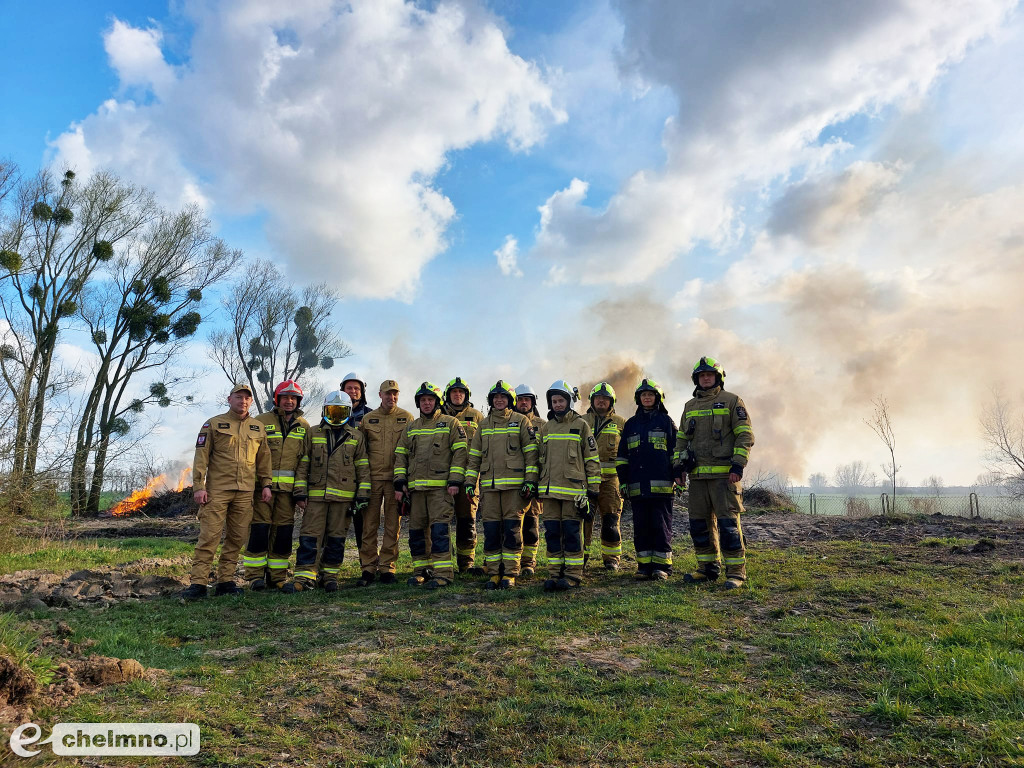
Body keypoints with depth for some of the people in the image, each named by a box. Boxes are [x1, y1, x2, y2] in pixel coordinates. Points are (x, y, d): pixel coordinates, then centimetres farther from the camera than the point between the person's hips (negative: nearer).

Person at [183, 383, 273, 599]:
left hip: (245, 492, 4)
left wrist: (266, 484, 10)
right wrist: (199, 487, -7)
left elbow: (264, 458, 17)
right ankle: (198, 583, -1)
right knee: (209, 536, -6)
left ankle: (225, 581, 15)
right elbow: (201, 457, -1)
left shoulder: (258, 428, 14)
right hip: (217, 490, -4)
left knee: (237, 538, 6)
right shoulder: (214, 424, 3)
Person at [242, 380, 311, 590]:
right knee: (259, 528, -3)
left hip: (289, 486, 3)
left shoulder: (304, 426, 12)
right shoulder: (261, 421, 3)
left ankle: (278, 575, 16)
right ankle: (255, 576, 8)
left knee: (283, 531, 6)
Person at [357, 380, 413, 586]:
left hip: (396, 478, -1)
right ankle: (368, 567, 11)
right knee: (369, 524, 2)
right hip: (372, 478, 1)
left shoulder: (407, 418, 5)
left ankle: (387, 567, 13)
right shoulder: (368, 419, 10)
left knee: (393, 525, 4)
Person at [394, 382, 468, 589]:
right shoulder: (410, 428, 18)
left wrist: (455, 481, -11)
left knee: (440, 529, -10)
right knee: (417, 529, 9)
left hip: (441, 486, -5)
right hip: (416, 487, 5)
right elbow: (400, 456, 18)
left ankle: (443, 572, -6)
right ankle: (421, 570, 21)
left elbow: (460, 453, -3)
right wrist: (400, 482, 7)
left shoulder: (451, 424, 3)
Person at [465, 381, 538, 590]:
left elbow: (531, 452, 2)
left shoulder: (521, 421, 5)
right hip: (489, 485, 3)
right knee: (491, 531, 4)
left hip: (514, 484, -3)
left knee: (512, 530, 0)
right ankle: (493, 574, 14)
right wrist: (470, 481, 9)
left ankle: (510, 574, 8)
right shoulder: (484, 424, 16)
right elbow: (474, 455, 17)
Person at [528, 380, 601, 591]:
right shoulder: (545, 429, 15)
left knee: (571, 532, -1)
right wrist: (531, 481, 13)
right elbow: (538, 458, 21)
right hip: (549, 489, 4)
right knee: (552, 531, 6)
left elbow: (592, 459, 1)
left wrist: (593, 489, -2)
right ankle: (555, 572, 15)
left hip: (573, 488, -4)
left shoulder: (581, 425, 2)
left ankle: (573, 574, 9)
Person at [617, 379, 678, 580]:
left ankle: (662, 566, 7)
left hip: (661, 485, -3)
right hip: (637, 486, 3)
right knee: (641, 526, 5)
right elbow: (622, 455, 16)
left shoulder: (666, 421, 8)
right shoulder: (631, 424, 16)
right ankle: (644, 565, 13)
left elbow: (675, 450, 5)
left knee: (661, 525, 0)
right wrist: (623, 480, 9)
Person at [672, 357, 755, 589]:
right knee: (699, 524, 9)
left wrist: (738, 465, -13)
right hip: (697, 475, 6)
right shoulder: (690, 407, 18)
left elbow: (745, 436, -3)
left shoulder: (732, 401, 2)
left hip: (724, 474, -5)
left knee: (728, 522, -7)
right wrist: (678, 465, 9)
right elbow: (681, 439, 20)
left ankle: (736, 572, 2)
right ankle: (708, 568, 21)